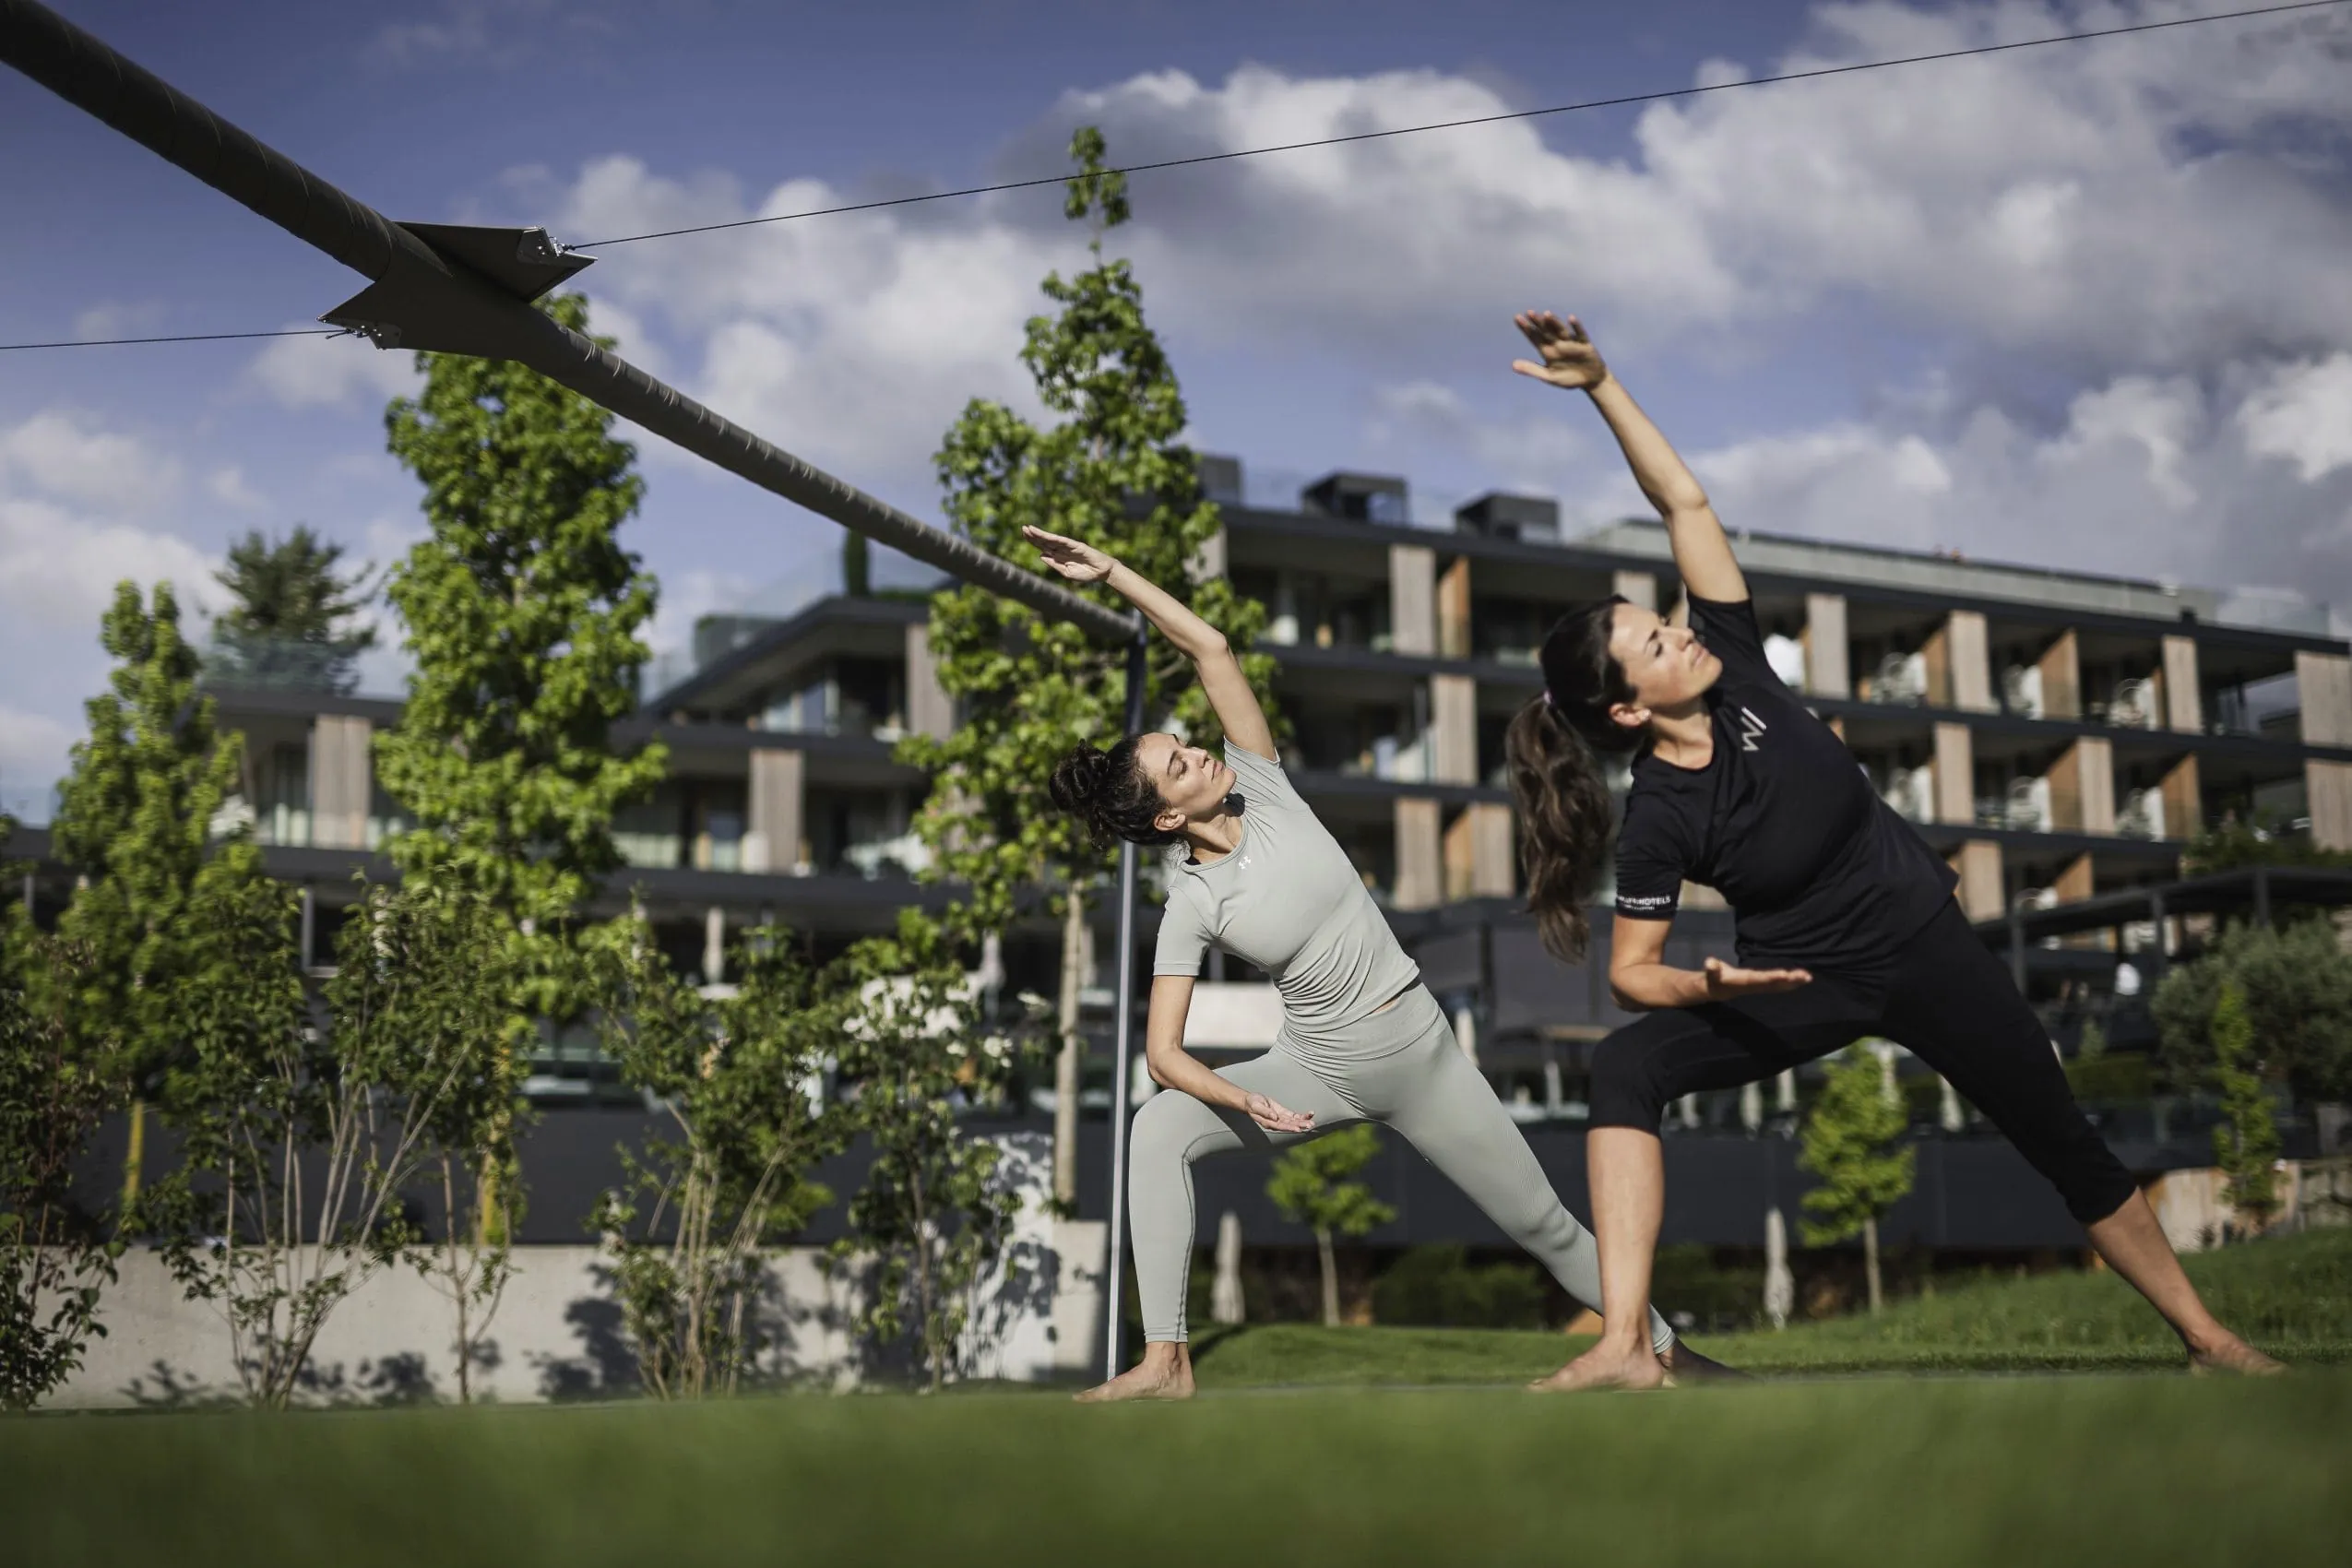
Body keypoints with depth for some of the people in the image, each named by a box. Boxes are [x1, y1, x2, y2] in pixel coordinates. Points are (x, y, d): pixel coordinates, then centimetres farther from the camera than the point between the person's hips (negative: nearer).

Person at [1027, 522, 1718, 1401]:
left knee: (1539, 1222, 7)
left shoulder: (1261, 787, -8)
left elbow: (1210, 650, -12)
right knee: (1158, 1130, -24)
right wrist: (1246, 1101, -33)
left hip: (1422, 1055, 1)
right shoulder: (1192, 907, -13)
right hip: (1318, 1070, -1)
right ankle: (1164, 1361, -23)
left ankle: (1660, 1344, 27)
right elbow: (1162, 1053, -16)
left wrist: (1113, 573, -15)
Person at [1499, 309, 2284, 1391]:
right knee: (1623, 1068, -26)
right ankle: (1623, 1348, -30)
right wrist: (1710, 988, -33)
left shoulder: (1733, 667, -15)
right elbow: (1632, 971, -14)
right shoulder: (1659, 819, -22)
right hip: (1802, 984, -3)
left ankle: (2208, 1339, 24)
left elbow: (1685, 503, -16)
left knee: (2064, 1142, 6)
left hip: (1926, 944, 3)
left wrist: (1601, 385, -24)